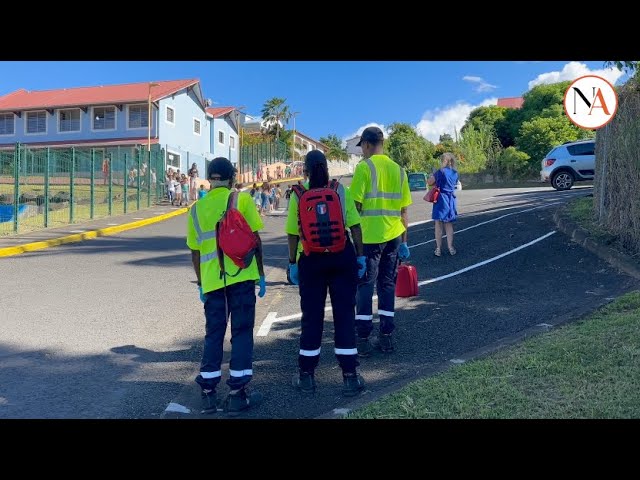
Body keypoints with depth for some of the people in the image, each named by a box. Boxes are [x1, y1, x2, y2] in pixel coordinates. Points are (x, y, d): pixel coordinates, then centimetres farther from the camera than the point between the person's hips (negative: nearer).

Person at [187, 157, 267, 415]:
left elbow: (195, 251, 12)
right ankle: (237, 393, 8)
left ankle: (208, 393, 15)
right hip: (241, 276, -3)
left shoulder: (196, 208, 10)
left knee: (213, 334, 12)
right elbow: (255, 239, -1)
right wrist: (261, 273, 6)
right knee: (242, 332, 5)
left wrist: (201, 283, 22)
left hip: (212, 280, 3)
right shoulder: (242, 199, 1)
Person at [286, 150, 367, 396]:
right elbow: (355, 227, -3)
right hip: (342, 257, 1)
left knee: (312, 316, 10)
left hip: (311, 260, 0)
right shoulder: (341, 191, -2)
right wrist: (360, 256, 4)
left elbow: (293, 234, -4)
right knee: (345, 314, 7)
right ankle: (350, 377, 13)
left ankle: (306, 375, 21)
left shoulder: (298, 195, -4)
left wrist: (292, 263, 5)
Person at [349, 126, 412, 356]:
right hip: (393, 235, 5)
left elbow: (356, 204, -12)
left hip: (369, 236, -5)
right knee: (387, 285, 13)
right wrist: (403, 241, 16)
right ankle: (386, 337, 17)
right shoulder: (398, 169, 10)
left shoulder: (364, 167, -6)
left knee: (365, 286, 3)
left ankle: (363, 339, 5)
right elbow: (403, 210, 10)